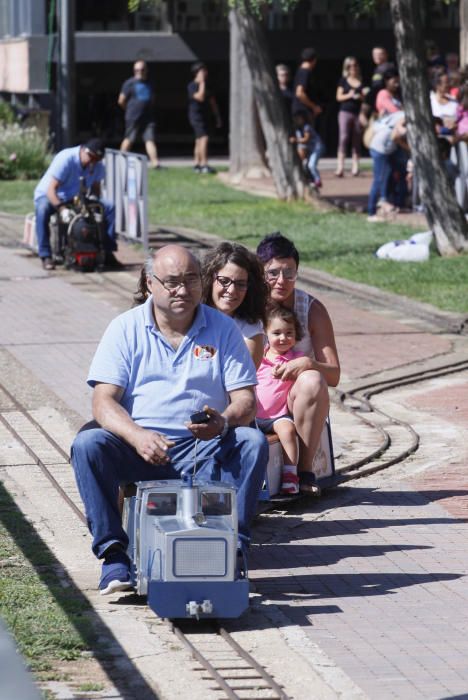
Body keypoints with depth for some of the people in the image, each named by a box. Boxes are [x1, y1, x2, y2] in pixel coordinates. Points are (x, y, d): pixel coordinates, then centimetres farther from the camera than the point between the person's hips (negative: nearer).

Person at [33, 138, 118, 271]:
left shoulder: (98, 165, -4)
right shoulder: (66, 159, -25)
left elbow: (95, 187, 7)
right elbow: (51, 189, -30)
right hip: (49, 196, -6)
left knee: (109, 207, -12)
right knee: (42, 209, -41)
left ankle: (107, 253, -7)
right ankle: (46, 256, -36)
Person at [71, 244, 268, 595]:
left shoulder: (223, 329, 7)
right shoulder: (126, 329, 4)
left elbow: (246, 400, 1)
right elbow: (104, 401, -5)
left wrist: (224, 421, -24)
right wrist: (137, 435, -27)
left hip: (203, 449, 0)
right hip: (138, 448, 0)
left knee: (253, 442, -27)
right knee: (88, 444, -28)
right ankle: (114, 555, -27)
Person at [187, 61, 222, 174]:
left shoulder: (207, 85, 14)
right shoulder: (192, 86, -9)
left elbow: (212, 101, 18)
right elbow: (200, 97, -24)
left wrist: (217, 117, 16)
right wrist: (202, 83, -19)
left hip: (205, 116, 8)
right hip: (196, 115, -8)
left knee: (199, 140, 11)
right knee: (204, 138, -19)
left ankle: (196, 164, 16)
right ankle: (204, 164, -24)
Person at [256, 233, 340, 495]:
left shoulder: (312, 310, -1)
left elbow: (334, 375, -6)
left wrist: (308, 364, -27)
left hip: (298, 403, 0)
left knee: (312, 380, -34)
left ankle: (305, 471, -29)